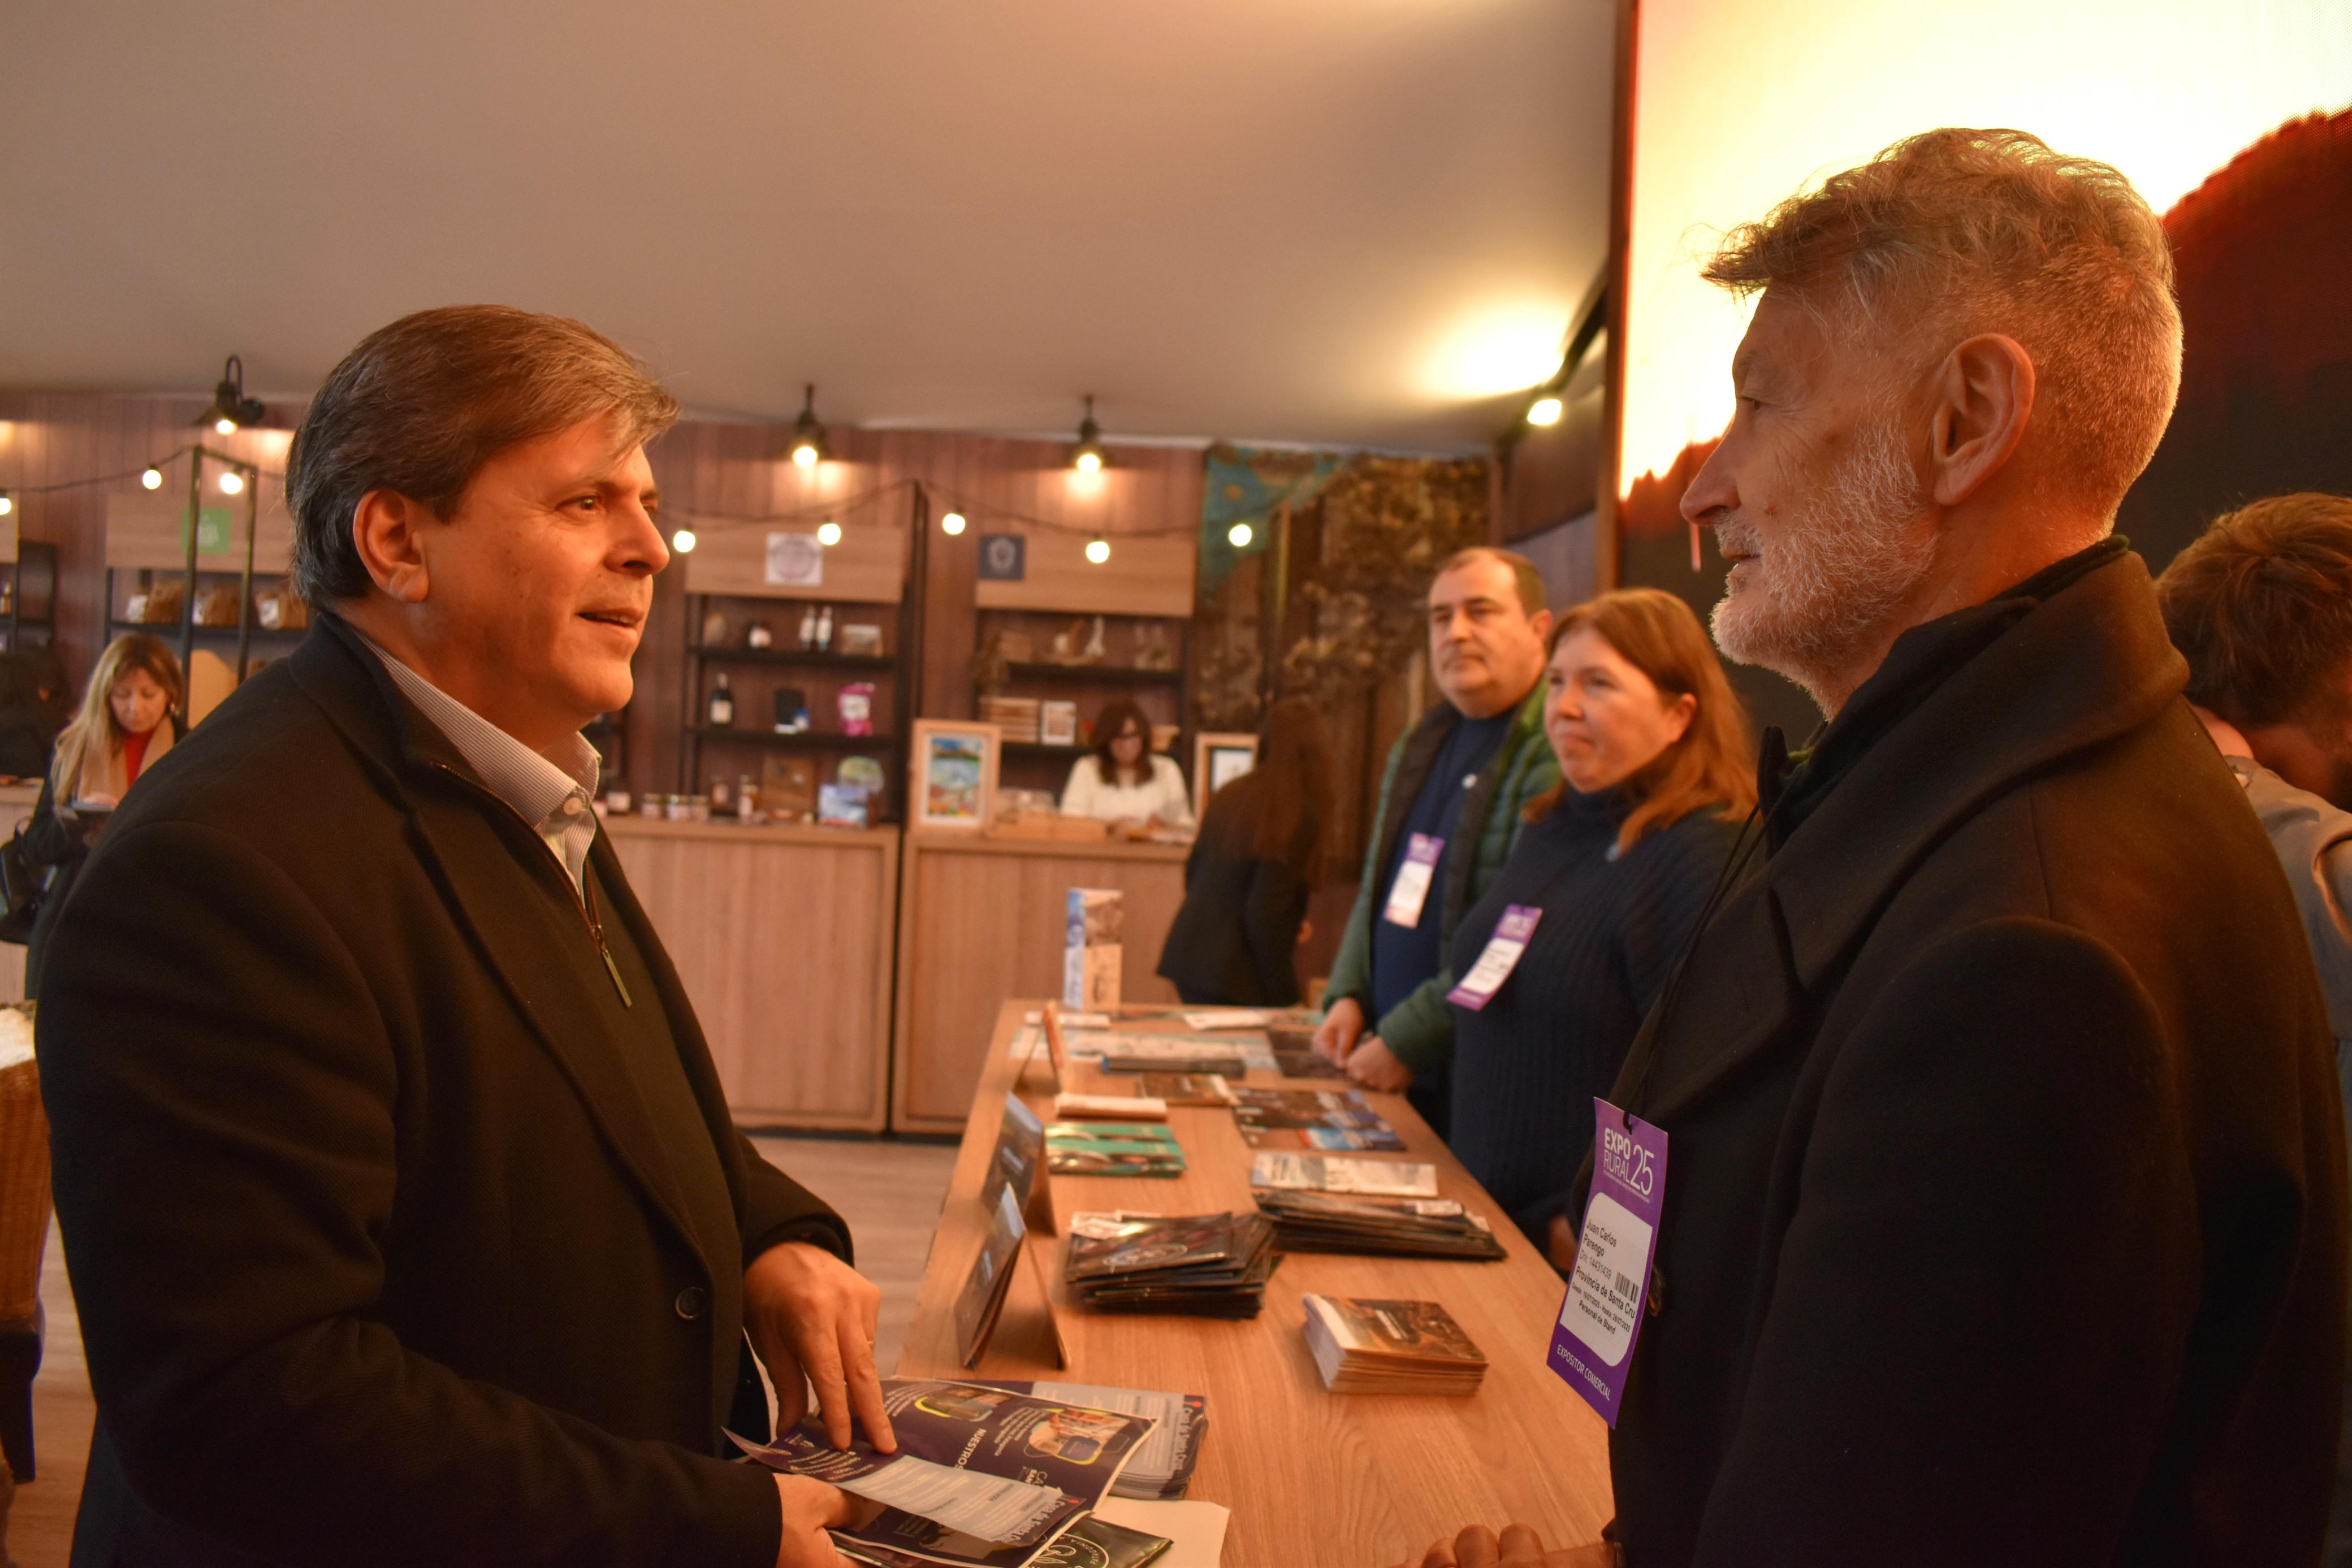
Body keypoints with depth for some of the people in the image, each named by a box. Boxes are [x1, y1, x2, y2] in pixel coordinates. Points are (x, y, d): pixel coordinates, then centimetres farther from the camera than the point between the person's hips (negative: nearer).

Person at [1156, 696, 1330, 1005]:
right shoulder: (1300, 816, -15)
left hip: (1187, 958, 7)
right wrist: (1285, 996, -11)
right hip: (1235, 982, -7)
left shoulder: (1230, 794, 6)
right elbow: (1265, 911, -19)